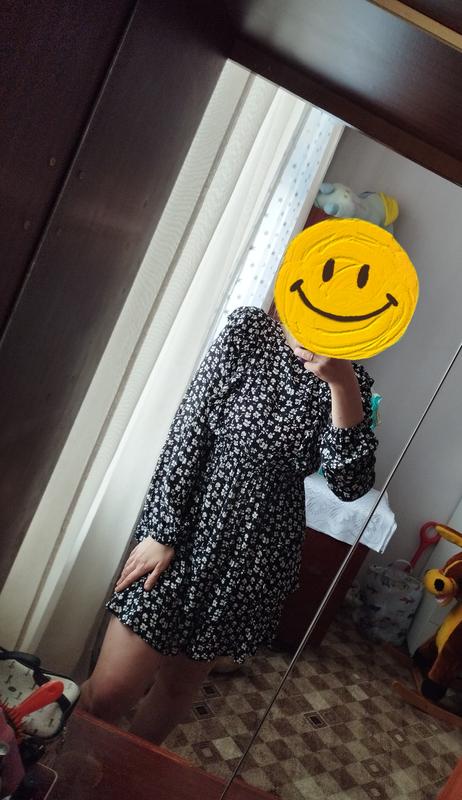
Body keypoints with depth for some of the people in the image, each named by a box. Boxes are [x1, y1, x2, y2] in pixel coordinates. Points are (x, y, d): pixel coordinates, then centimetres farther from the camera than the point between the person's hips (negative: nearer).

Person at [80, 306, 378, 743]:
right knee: (110, 693, -2)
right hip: (188, 532, -2)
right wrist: (161, 532, -11)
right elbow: (187, 432, -8)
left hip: (256, 559, 3)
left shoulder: (350, 380, 1)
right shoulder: (248, 330, -6)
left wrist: (342, 383, -22)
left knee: (179, 684, 17)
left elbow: (351, 483, -11)